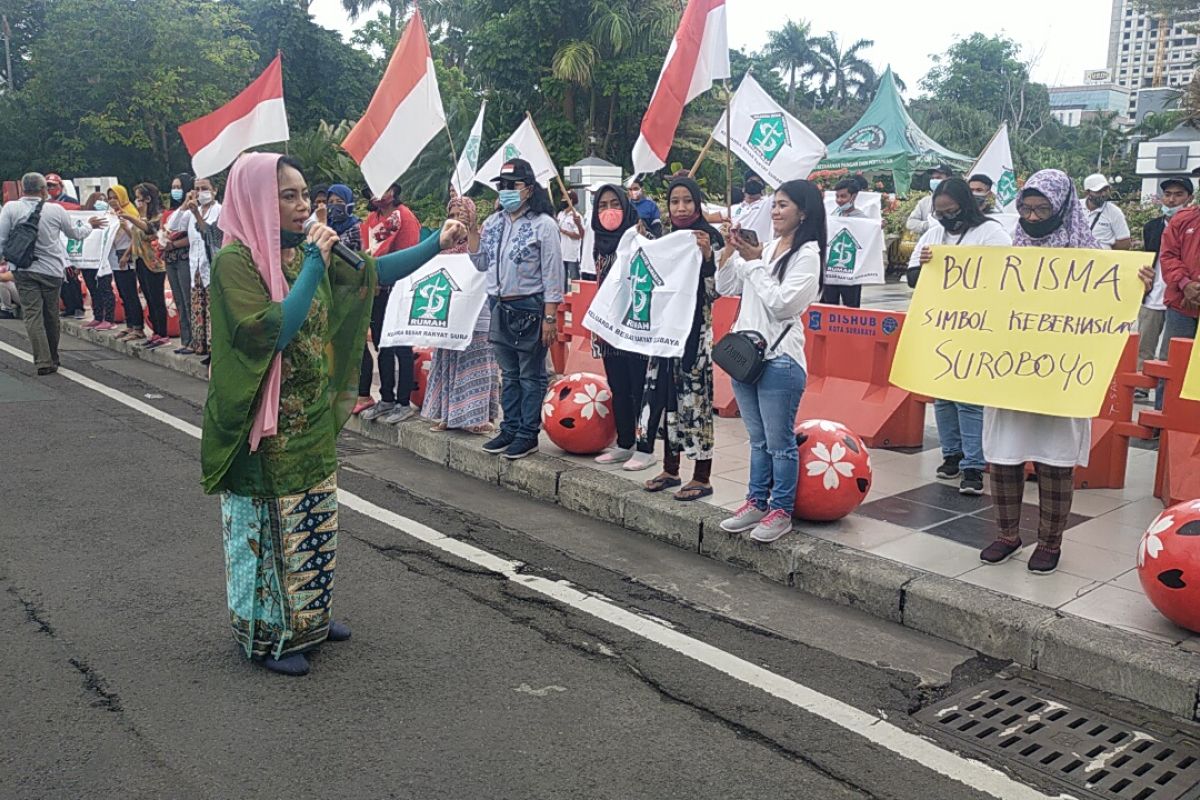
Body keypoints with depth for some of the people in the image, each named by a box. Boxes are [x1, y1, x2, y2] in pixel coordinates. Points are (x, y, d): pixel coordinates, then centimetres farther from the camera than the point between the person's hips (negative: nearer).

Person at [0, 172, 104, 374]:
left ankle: (43, 361, -10)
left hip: (23, 270, -1)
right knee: (51, 315, 13)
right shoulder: (55, 210, -5)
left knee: (32, 315, 0)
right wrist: (90, 225, 30)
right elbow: (76, 233, 10)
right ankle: (53, 359, 26)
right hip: (52, 270, 1)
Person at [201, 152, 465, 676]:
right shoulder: (235, 260, -17)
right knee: (268, 526, 6)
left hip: (315, 418, 8)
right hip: (266, 429, -8)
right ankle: (266, 635, 22)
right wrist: (314, 266, -26)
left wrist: (437, 245, 0)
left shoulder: (306, 251, 4)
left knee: (312, 523, 18)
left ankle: (307, 618, 35)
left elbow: (373, 272, 9)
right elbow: (271, 332, -28)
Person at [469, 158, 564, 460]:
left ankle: (528, 434, 10)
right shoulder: (493, 223, 11)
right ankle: (510, 429, 24)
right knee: (509, 374, 15)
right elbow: (481, 263, 15)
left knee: (531, 375, 2)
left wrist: (550, 317, -15)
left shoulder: (543, 224, -8)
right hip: (500, 307, 7)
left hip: (529, 308, -6)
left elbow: (552, 274, -11)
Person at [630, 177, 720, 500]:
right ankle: (670, 469, 21)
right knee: (665, 394, 9)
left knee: (694, 396, -4)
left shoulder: (710, 237, -6)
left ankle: (702, 477, 4)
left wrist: (707, 255, -24)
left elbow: (714, 290, -12)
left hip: (695, 327, -7)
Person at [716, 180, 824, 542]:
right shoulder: (766, 247, 13)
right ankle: (756, 502, 26)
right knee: (757, 439, 16)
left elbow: (781, 304, -18)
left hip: (779, 359, -7)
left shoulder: (807, 255, -9)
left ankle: (781, 511, 12)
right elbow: (726, 289, 13)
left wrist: (754, 262, -14)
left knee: (779, 441, 1)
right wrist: (731, 250, 1)